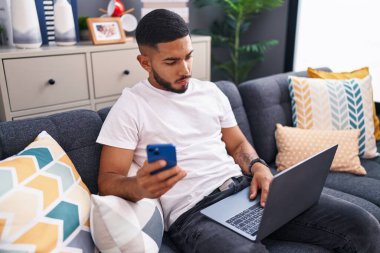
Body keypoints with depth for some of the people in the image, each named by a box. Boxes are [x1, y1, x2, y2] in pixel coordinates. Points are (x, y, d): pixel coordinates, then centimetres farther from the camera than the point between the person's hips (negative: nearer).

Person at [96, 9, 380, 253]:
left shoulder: (210, 91, 15)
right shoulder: (130, 107, -1)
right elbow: (108, 181, -5)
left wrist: (258, 166, -2)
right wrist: (138, 186, -29)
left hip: (244, 187, 6)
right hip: (192, 212, -5)